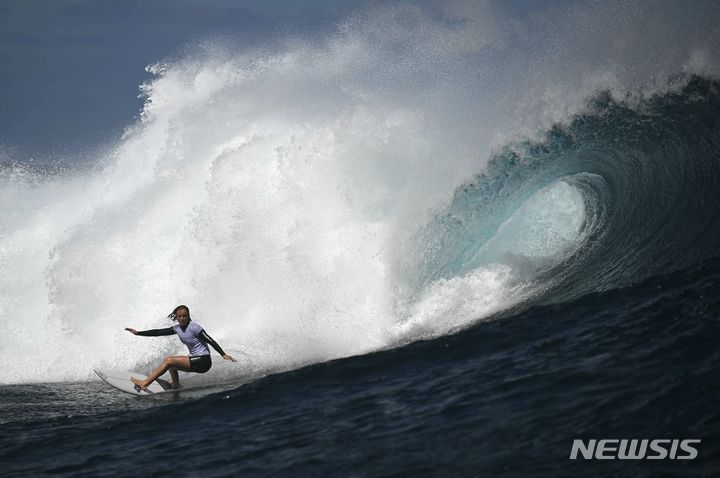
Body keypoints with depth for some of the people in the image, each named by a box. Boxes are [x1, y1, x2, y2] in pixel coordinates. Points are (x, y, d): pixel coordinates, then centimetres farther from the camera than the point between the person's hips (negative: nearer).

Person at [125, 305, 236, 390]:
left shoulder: (194, 327, -13)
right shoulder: (178, 328, 9)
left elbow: (210, 341, -16)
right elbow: (159, 332, 11)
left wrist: (223, 354, -25)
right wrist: (138, 333, 9)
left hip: (203, 361, -9)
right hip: (196, 361, 9)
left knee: (168, 361, -11)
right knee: (169, 361, 19)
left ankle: (144, 383, -9)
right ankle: (176, 385, 16)